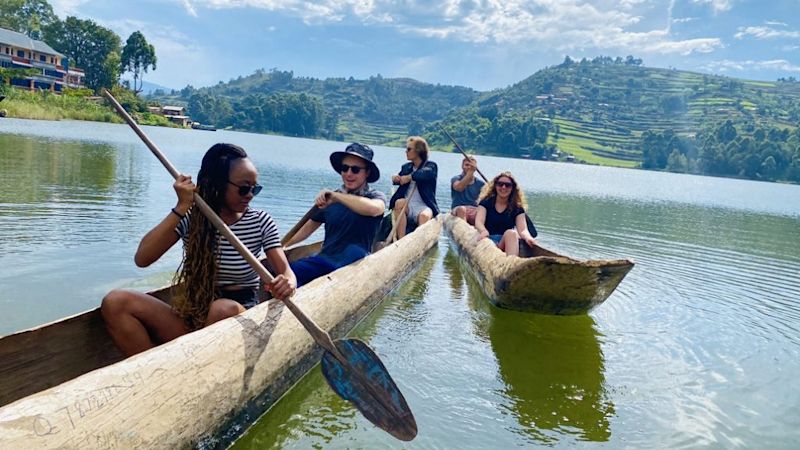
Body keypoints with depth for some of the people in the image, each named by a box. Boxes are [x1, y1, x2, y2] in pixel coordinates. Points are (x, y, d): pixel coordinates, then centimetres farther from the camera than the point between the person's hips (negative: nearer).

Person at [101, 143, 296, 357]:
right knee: (115, 302, -18)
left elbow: (286, 271, -9)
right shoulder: (190, 218, 0)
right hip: (193, 316, 2)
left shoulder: (260, 222, -2)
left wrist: (287, 282, -35)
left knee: (224, 309, -38)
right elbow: (142, 258, -11)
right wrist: (181, 208, -16)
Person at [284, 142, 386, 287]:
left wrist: (336, 196, -26)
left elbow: (373, 209, -26)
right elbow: (308, 227, 22)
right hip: (324, 259, 3)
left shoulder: (376, 197, 1)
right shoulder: (328, 199, 13)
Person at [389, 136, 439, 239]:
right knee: (399, 203, -30)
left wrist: (410, 177, -28)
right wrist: (395, 178, -15)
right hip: (407, 206, 3)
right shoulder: (406, 167, 21)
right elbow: (400, 178, 9)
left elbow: (427, 173, -17)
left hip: (423, 206, -3)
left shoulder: (431, 165, 5)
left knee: (425, 216, -35)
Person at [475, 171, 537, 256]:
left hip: (509, 243, 1)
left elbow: (522, 229, -2)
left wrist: (527, 237, -28)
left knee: (511, 233, -33)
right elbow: (479, 221, -6)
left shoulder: (517, 208, 13)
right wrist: (483, 231, -31)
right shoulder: (485, 203, 11)